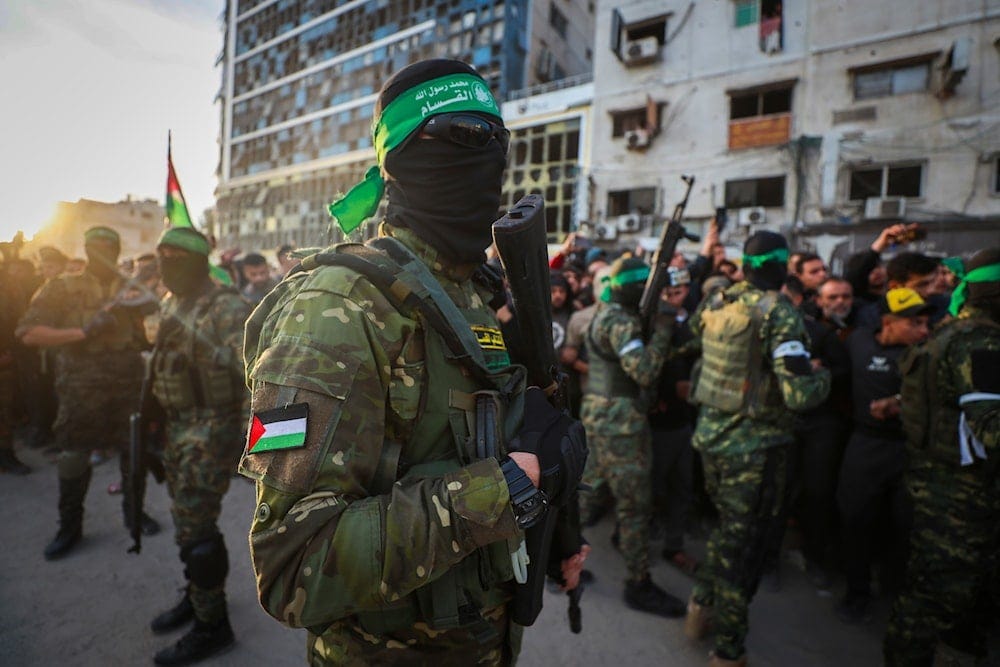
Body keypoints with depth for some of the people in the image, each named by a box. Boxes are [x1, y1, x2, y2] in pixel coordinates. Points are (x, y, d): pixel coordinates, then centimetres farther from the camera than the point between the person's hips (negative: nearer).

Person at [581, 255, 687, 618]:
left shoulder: (606, 315, 14)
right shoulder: (620, 321, -17)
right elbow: (645, 373, -25)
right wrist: (662, 328, -18)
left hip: (599, 412, 10)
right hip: (618, 418, -10)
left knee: (592, 491, 20)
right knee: (635, 503, 1)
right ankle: (639, 586, 16)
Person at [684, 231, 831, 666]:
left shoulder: (714, 303, 0)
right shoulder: (779, 314, -17)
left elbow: (694, 331, 23)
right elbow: (799, 393, -21)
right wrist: (824, 375, -1)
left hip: (710, 434, 6)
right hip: (754, 445, -5)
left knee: (728, 526, 26)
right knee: (744, 540, 9)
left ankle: (701, 607, 36)